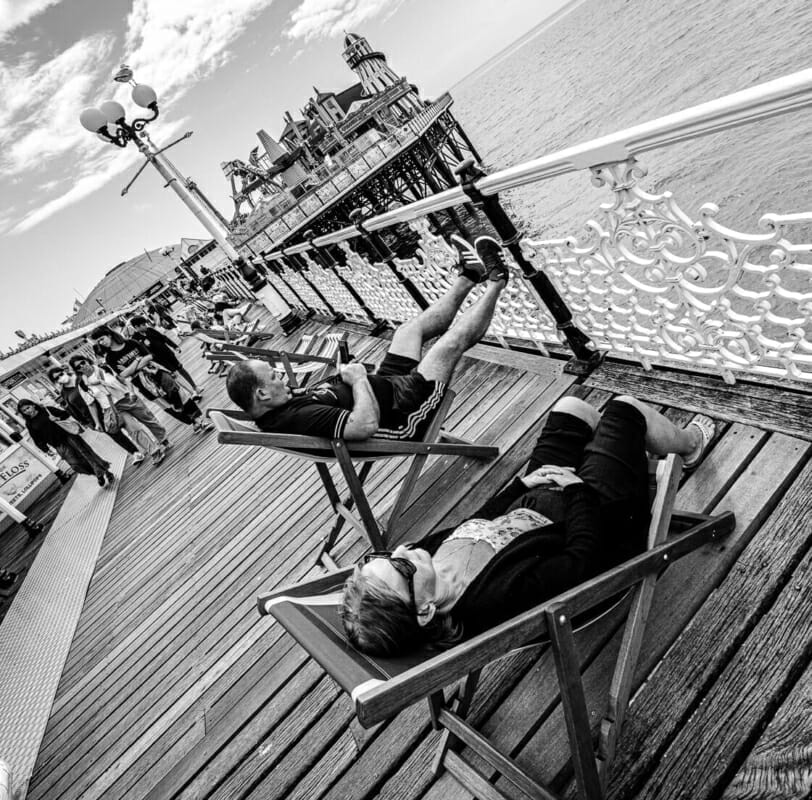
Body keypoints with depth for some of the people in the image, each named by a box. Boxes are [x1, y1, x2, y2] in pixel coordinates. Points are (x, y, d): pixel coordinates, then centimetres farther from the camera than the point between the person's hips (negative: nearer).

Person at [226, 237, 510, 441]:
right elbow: (366, 425, -44)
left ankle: (470, 277, 34)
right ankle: (495, 282, 22)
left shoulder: (286, 401, -5)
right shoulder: (296, 418, -36)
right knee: (455, 339, -4)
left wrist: (346, 376, -4)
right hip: (407, 407, -9)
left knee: (411, 328, 17)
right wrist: (358, 378, -29)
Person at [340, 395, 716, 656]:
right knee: (625, 406, 7)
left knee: (571, 407, 19)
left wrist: (524, 482, -4)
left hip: (532, 499, 6)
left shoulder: (430, 552, -24)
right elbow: (582, 558, -31)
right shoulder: (499, 595, -43)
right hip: (597, 514, -5)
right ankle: (690, 443, 47)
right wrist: (577, 488, -19)